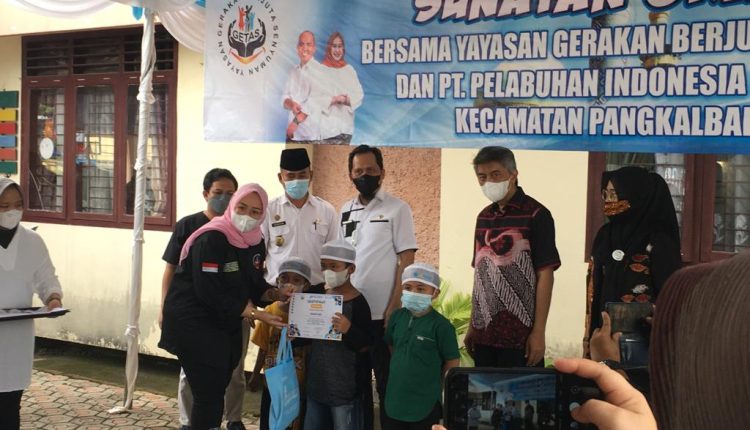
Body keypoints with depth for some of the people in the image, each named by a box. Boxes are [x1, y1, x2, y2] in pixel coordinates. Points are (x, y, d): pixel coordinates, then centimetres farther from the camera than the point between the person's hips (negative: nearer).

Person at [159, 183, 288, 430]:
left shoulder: (255, 242, 4)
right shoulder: (211, 239, -21)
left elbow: (254, 286, 12)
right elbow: (211, 293, -26)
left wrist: (277, 295, -9)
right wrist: (257, 315, -25)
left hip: (227, 326, 8)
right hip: (193, 324, -8)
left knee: (217, 390, 15)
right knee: (208, 394, -9)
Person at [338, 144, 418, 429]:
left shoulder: (397, 209, -3)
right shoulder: (345, 211, 11)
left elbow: (406, 260, -7)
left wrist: (395, 306, -13)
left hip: (382, 312, -5)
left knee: (387, 381, 3)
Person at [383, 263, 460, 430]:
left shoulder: (440, 325, -16)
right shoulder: (397, 317, -1)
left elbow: (452, 362, -9)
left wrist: (432, 383, 0)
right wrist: (401, 372, 11)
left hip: (425, 403, -5)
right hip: (395, 398, 5)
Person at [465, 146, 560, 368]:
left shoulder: (535, 215, -7)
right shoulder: (484, 217, 12)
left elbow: (545, 275, -9)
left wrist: (538, 332, -13)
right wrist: (472, 327, 12)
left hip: (519, 335, -5)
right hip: (484, 333, 6)